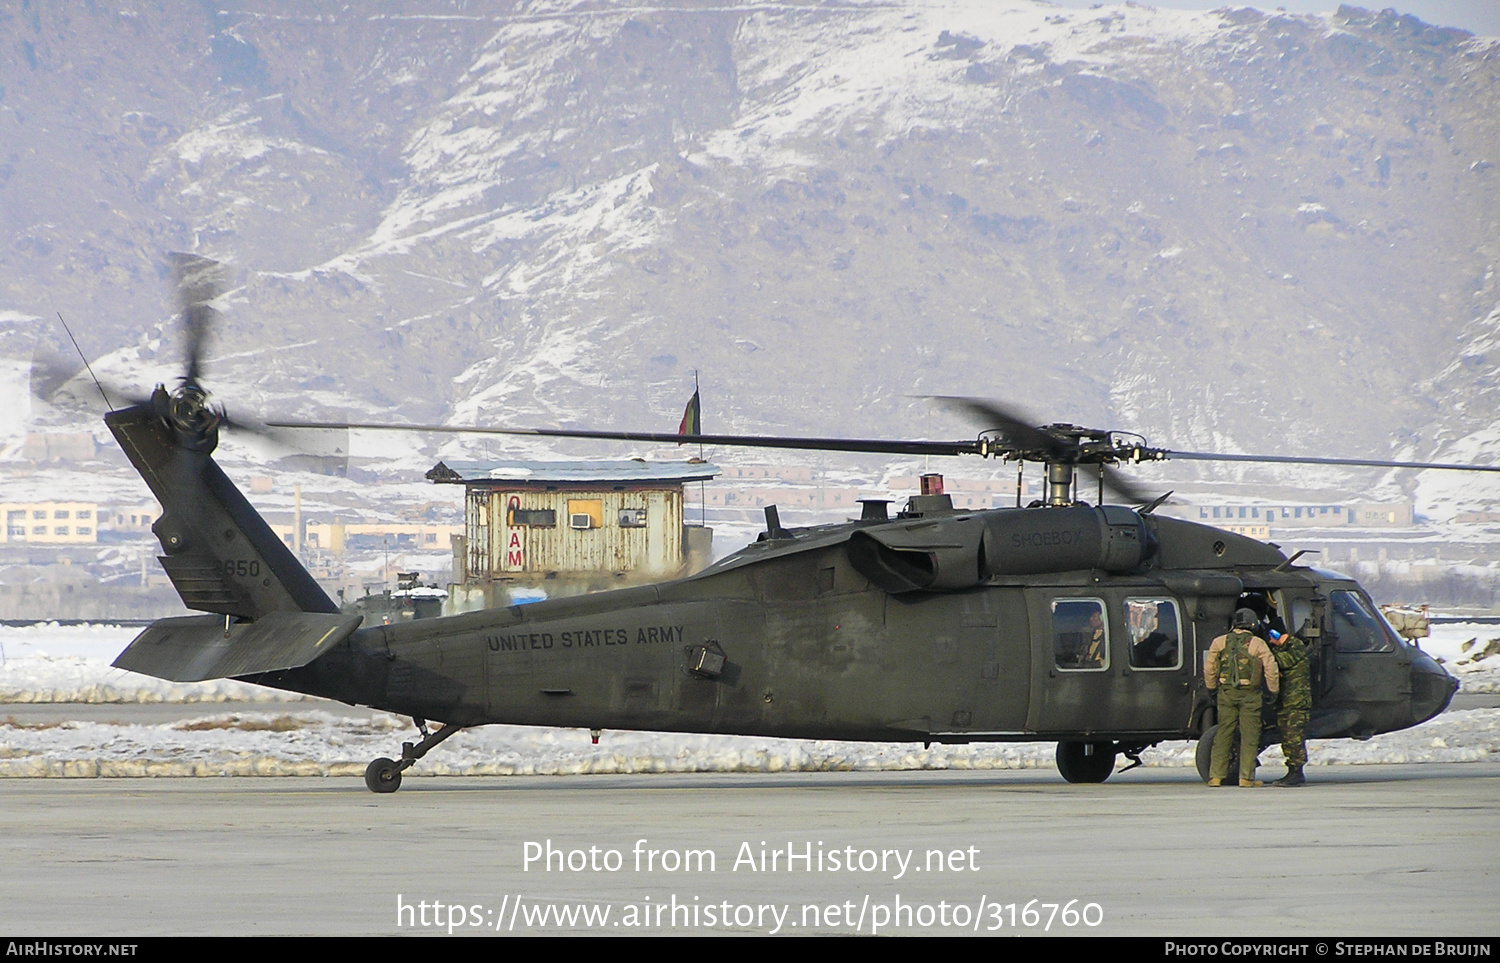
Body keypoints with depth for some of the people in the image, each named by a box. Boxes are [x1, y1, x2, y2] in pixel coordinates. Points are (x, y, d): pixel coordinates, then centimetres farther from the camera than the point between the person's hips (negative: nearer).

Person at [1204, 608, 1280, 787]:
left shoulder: (1220, 642, 5)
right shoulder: (1258, 644, -4)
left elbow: (1209, 668, 9)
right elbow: (1271, 669, -7)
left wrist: (1211, 687, 22)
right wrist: (1274, 691, 3)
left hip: (1226, 693, 3)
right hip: (1250, 695, -3)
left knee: (1223, 734, 8)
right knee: (1249, 735, 3)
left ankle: (1216, 776, 7)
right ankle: (1246, 777, 0)